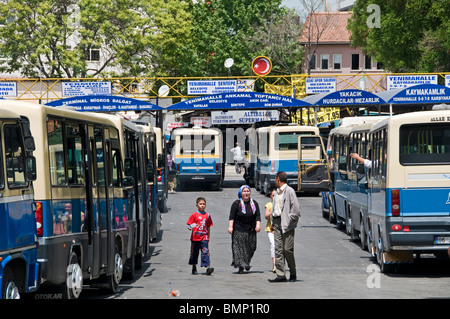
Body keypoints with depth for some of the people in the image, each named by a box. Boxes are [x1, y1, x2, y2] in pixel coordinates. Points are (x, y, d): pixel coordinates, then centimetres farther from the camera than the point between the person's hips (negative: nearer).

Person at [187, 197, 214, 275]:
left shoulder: (207, 216, 9)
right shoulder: (194, 215, 0)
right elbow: (189, 226, 1)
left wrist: (208, 237, 16)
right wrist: (190, 227, -23)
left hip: (204, 237, 1)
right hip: (195, 237, -1)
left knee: (205, 252, -11)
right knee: (194, 253, 8)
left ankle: (207, 267, -20)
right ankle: (194, 268, 23)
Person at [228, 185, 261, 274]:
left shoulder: (254, 204, 8)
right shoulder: (236, 204, -3)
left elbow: (258, 216, 6)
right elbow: (232, 216, -7)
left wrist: (258, 225, -8)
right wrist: (230, 226, -16)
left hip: (251, 230, 4)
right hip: (238, 230, -4)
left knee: (251, 248, 5)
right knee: (239, 247, -8)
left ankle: (246, 264, 25)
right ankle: (240, 267, -9)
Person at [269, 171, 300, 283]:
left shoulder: (289, 191, -7)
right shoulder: (277, 192, 18)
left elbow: (296, 209, -11)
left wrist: (289, 221, -12)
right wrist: (273, 223, 12)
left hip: (286, 223, -8)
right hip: (277, 222, 8)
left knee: (287, 249, -6)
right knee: (278, 249, 2)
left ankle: (293, 273, 9)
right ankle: (281, 275, 2)